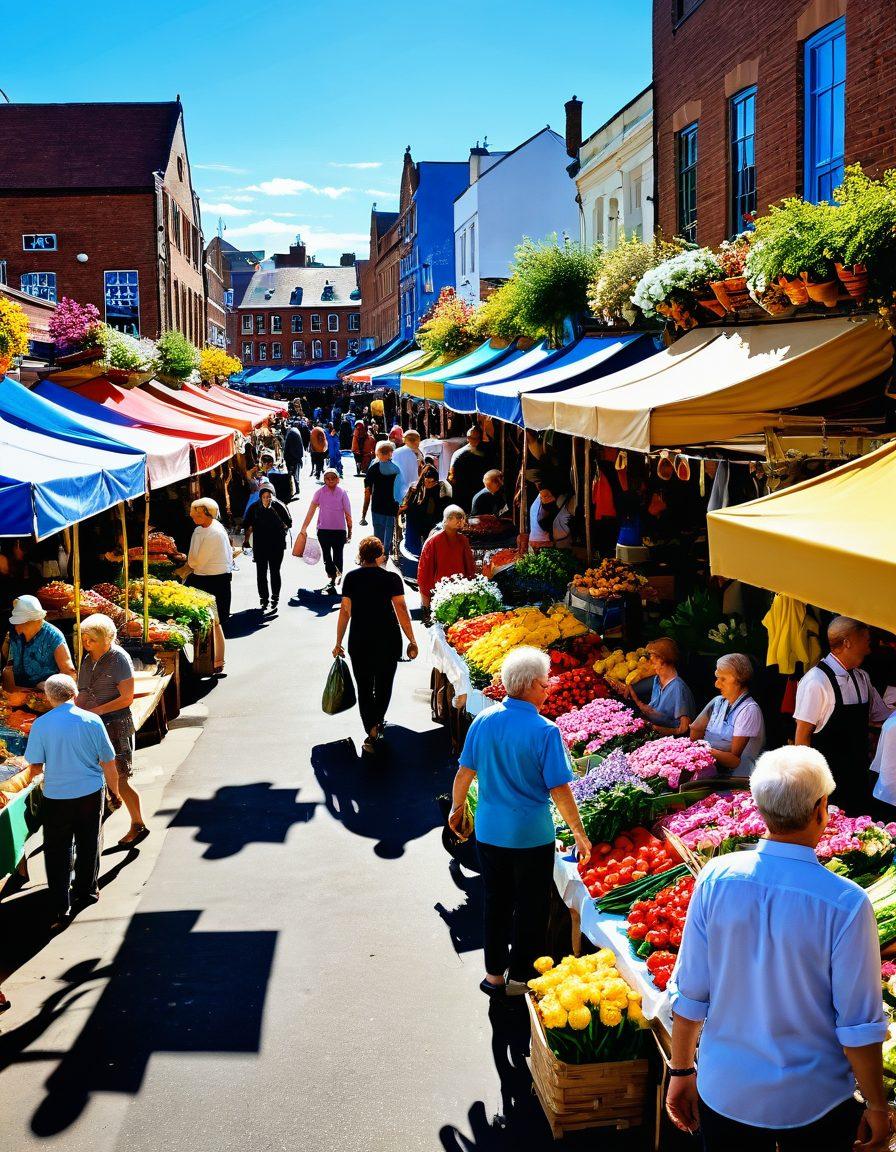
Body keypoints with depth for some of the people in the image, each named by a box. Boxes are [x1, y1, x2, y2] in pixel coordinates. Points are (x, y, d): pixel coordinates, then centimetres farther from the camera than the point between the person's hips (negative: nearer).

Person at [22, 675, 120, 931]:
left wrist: (34, 773, 18)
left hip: (56, 796, -1)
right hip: (91, 792, 2)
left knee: (57, 851, 7)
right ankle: (85, 892, 34)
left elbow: (35, 767, -6)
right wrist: (115, 790, 14)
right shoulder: (92, 720, -7)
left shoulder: (41, 724, -10)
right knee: (88, 844, 19)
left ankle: (60, 908, 1)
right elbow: (108, 763, -1)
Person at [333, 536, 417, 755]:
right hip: (388, 640, -1)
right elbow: (401, 610, -12)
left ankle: (372, 730, -2)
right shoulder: (391, 578, -7)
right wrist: (412, 641, -8)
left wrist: (339, 642, 5)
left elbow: (345, 611, -2)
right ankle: (378, 722, 26)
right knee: (384, 683, 20)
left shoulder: (351, 578, -1)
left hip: (359, 641, 1)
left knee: (364, 686, 10)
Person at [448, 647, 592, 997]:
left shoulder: (484, 721, -6)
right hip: (531, 836, -4)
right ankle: (520, 977, 23)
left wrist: (457, 808, 19)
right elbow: (559, 790, -16)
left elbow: (465, 772, 2)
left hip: (489, 832, 5)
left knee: (496, 903, 18)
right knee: (531, 907, 13)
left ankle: (494, 974, 29)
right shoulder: (545, 731, -19)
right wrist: (579, 834, -5)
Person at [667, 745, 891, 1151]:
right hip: (814, 1103, -2)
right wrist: (876, 1107, 0)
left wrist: (682, 1071, 8)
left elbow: (689, 995, -7)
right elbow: (860, 1026, -15)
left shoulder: (716, 878, -14)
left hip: (724, 1092, 2)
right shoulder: (845, 903, -22)